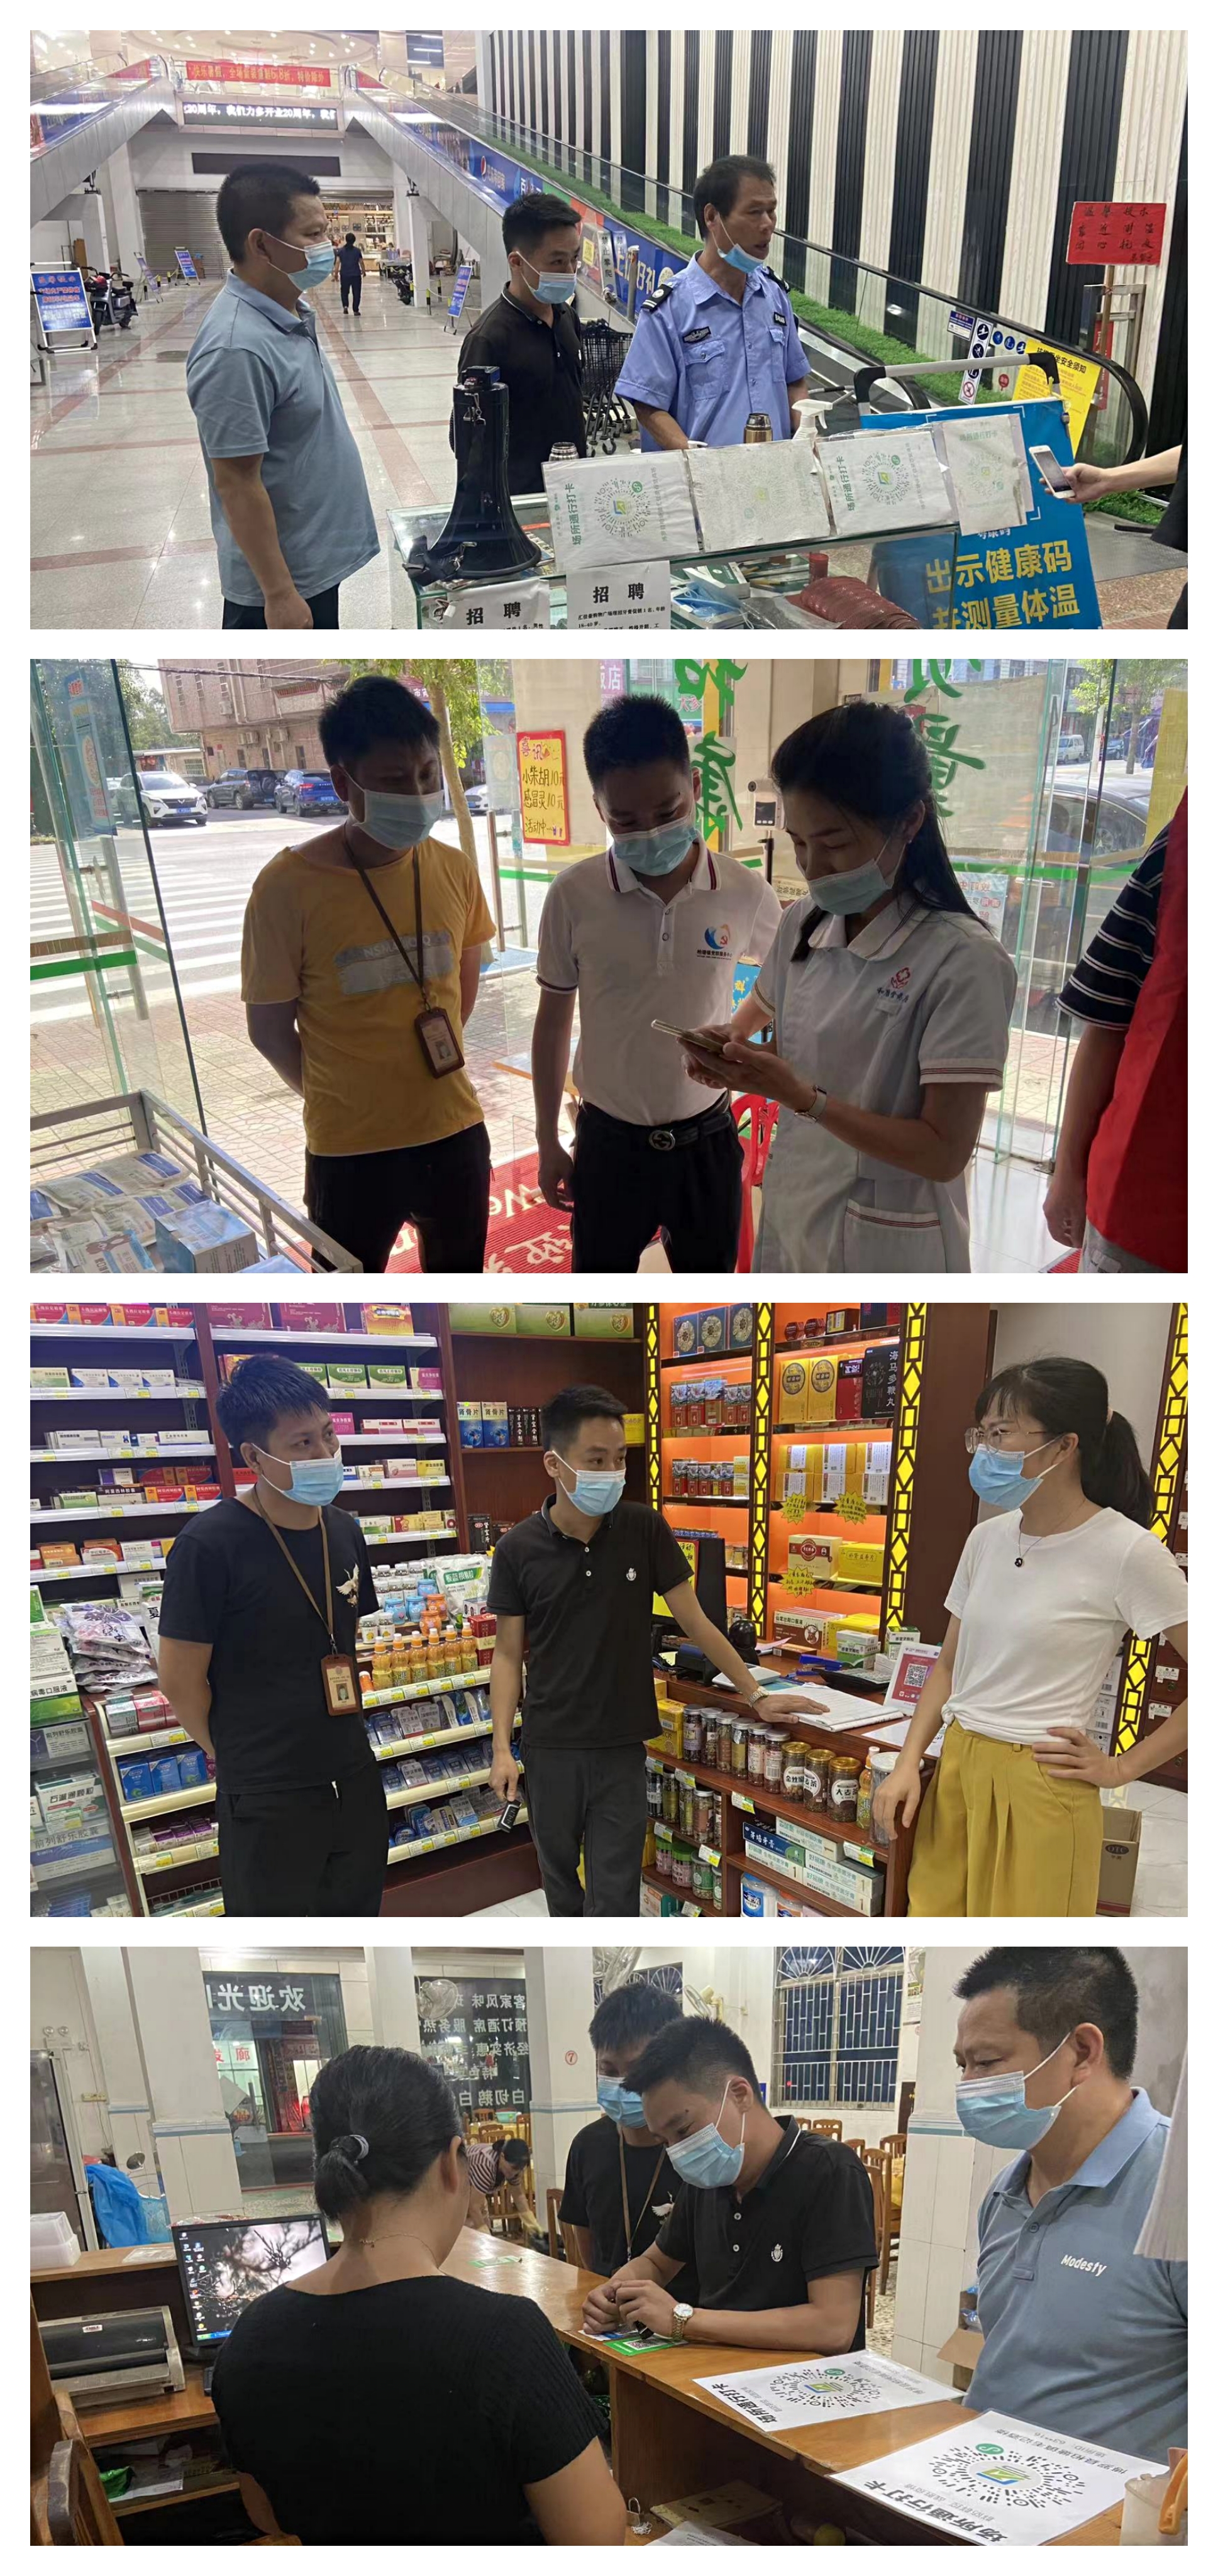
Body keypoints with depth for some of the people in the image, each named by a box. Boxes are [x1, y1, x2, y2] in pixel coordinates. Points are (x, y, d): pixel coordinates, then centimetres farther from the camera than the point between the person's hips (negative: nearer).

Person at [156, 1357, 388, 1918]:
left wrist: (332, 1739, 12)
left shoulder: (342, 1532, 2)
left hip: (355, 1781, 6)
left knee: (357, 1908, 17)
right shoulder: (210, 1544, -19)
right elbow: (181, 1680, -13)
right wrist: (233, 1753, 1)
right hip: (267, 1801, -6)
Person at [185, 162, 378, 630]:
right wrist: (279, 592, -23)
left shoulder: (289, 313, 4)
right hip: (279, 574, -9)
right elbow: (237, 484, -25)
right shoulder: (237, 348, -26)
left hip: (316, 559, 9)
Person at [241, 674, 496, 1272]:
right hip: (350, 1149, -4)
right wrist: (337, 1098, 6)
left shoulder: (455, 870, -3)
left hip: (455, 1132, 4)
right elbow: (269, 1028, -6)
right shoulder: (287, 886, -16)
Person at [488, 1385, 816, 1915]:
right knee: (560, 1875, 16)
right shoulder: (518, 1549, -8)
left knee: (615, 1894, 0)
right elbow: (509, 1654, 0)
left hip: (621, 1748, 0)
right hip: (549, 1748, 0)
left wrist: (755, 1695, 3)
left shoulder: (645, 1530, -7)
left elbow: (694, 1622, 2)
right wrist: (502, 1747, -6)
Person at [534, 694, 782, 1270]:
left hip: (706, 1140, 0)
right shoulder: (573, 896, -12)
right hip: (608, 1141, 0)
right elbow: (553, 1020, 0)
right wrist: (547, 1141, 5)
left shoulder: (744, 891, -11)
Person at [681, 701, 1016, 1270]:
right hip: (789, 1216, 6)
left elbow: (945, 1152, -20)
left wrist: (801, 1096, -28)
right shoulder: (802, 925, 1)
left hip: (885, 1241, -6)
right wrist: (731, 1051, -9)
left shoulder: (963, 961, -19)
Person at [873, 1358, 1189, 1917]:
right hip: (955, 1771, 6)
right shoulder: (987, 1538, 6)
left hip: (1037, 1787, -6)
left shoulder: (1127, 1552, -14)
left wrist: (1122, 1768, -9)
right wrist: (907, 1765, 5)